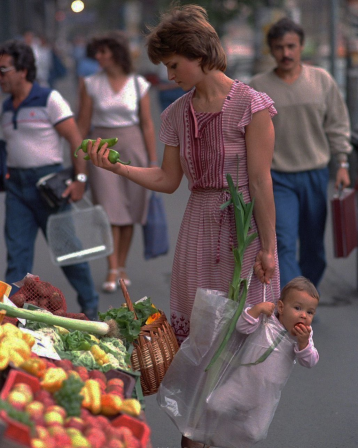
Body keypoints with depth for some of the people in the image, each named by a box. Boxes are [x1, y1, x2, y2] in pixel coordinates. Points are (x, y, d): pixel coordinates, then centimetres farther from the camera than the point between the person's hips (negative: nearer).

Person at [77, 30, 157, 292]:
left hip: (133, 146, 1)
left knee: (129, 212, 4)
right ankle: (112, 271, -7)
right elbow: (82, 124, 3)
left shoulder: (138, 85, 1)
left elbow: (147, 125, 3)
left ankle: (122, 267, 15)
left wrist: (153, 161, 1)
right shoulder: (91, 84, 1)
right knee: (109, 209, -8)